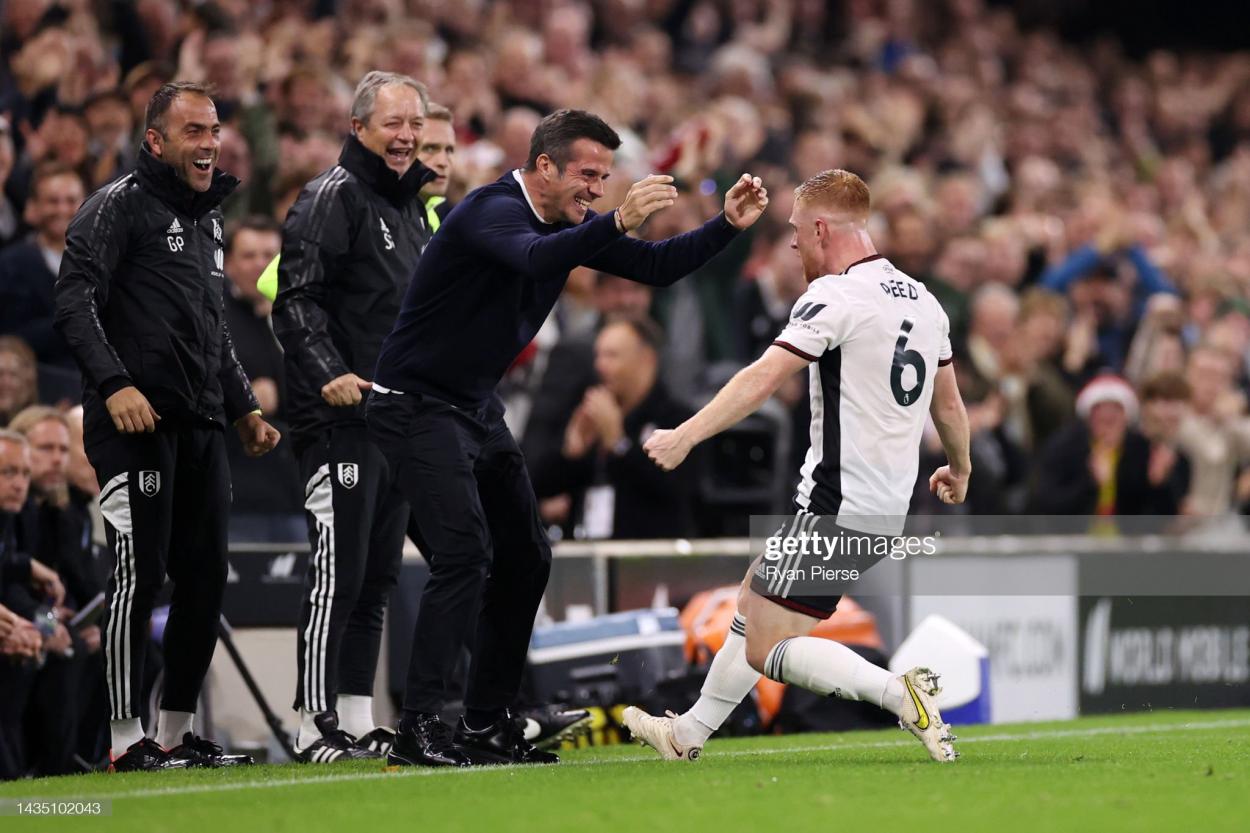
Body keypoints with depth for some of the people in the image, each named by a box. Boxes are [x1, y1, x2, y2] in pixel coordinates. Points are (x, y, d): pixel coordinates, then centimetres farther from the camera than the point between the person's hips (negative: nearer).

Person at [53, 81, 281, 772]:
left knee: (205, 577, 7)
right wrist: (114, 384, -25)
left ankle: (176, 731, 16)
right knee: (140, 573, -10)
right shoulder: (119, 206, -4)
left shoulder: (206, 219, 23)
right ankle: (127, 740, -6)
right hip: (137, 422, -8)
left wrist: (242, 409, 26)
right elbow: (75, 303, -14)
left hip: (200, 428, 8)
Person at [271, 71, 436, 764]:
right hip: (342, 420, -9)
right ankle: (316, 726, -8)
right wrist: (328, 373, -28)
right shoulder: (332, 198, -9)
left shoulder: (411, 206, 20)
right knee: (338, 572, -10)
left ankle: (358, 724, 14)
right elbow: (296, 298, -17)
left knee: (377, 576, 10)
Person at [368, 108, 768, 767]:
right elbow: (535, 260, -42)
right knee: (465, 553, -21)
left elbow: (655, 267, 10)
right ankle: (417, 729, -21)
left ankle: (485, 724, 17)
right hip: (418, 407, -10)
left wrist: (727, 225, -4)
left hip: (477, 409, 10)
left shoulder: (570, 224, 7)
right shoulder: (493, 211, -20)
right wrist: (617, 223, -53)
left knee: (526, 558, 9)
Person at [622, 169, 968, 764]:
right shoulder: (923, 301, 10)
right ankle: (689, 735, 33)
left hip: (836, 508, -9)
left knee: (768, 649, -6)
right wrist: (959, 470, 38)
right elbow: (949, 405, 20)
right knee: (754, 596, 24)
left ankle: (902, 694, -19)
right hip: (889, 508, 9)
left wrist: (685, 436, -28)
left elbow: (764, 379, -25)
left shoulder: (836, 296, -15)